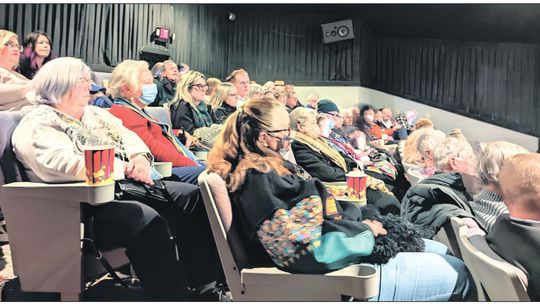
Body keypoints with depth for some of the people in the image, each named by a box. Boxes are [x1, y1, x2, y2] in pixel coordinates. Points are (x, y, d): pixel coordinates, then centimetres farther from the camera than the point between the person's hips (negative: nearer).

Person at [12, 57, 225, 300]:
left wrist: (140, 157, -8)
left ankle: (202, 283, -6)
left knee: (192, 196, -6)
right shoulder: (37, 124, -4)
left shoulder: (93, 113, 21)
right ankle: (175, 295, -25)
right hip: (87, 203, -8)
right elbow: (64, 165, -21)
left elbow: (128, 137, 17)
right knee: (148, 220, -36)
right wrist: (124, 167, -17)